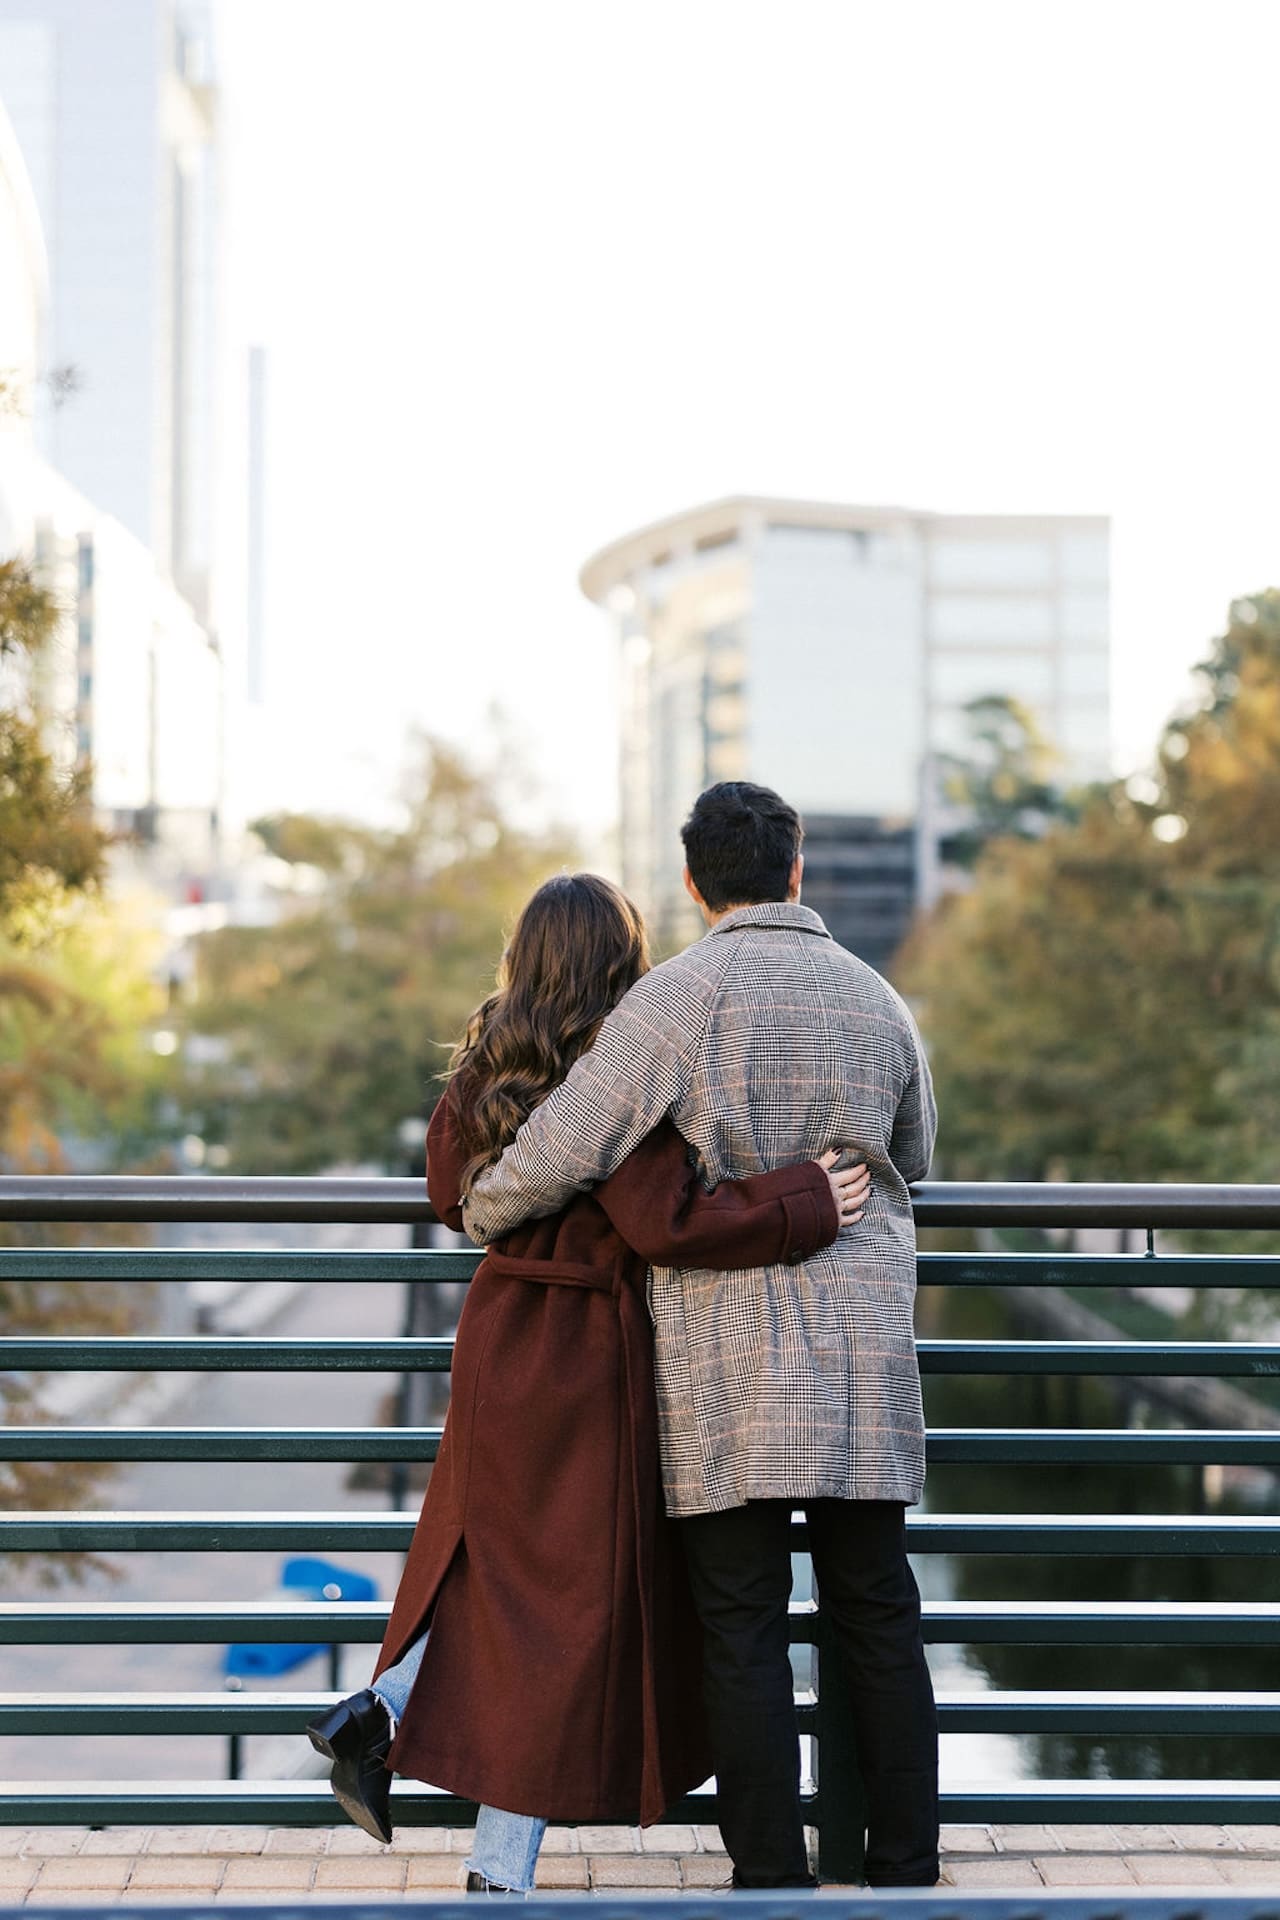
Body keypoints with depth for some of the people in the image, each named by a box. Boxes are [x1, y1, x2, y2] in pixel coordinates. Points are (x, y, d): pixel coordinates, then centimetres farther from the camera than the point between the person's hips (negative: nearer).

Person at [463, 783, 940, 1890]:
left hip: (727, 1362, -4)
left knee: (744, 1628, 2)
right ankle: (905, 1871, 14)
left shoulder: (677, 1000, -8)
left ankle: (773, 1879, 4)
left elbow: (563, 1151, -11)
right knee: (877, 1615, 10)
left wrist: (483, 1211, 10)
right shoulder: (876, 1002, 6)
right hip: (866, 1347, 4)